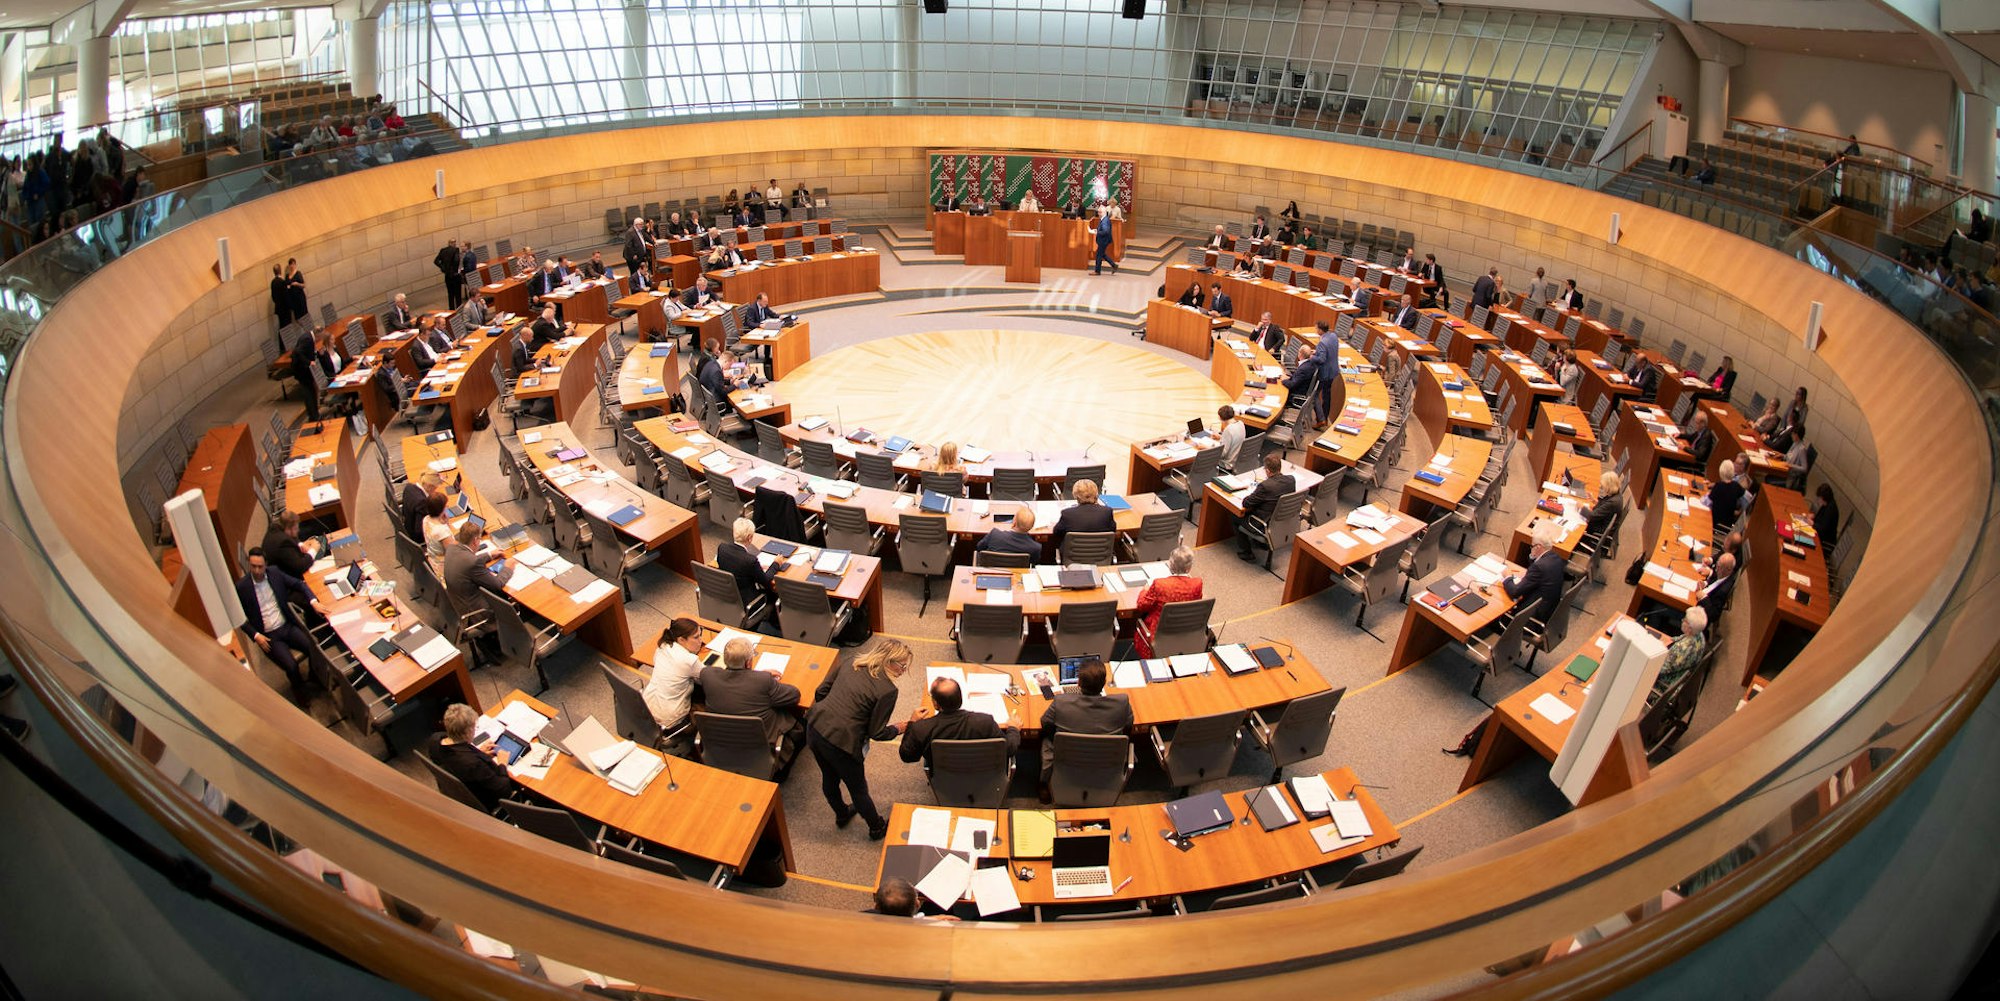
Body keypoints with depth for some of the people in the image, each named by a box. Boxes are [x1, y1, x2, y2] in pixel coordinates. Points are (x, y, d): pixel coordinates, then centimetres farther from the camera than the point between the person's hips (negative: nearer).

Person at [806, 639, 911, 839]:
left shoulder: (852, 663, 3)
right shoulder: (887, 690, -15)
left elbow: (820, 692, 9)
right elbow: (876, 733, -9)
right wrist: (899, 728, 9)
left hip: (815, 726, 7)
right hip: (840, 741, -6)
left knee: (829, 777, 30)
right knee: (858, 789, 18)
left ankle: (842, 815, 56)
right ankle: (877, 828, 42)